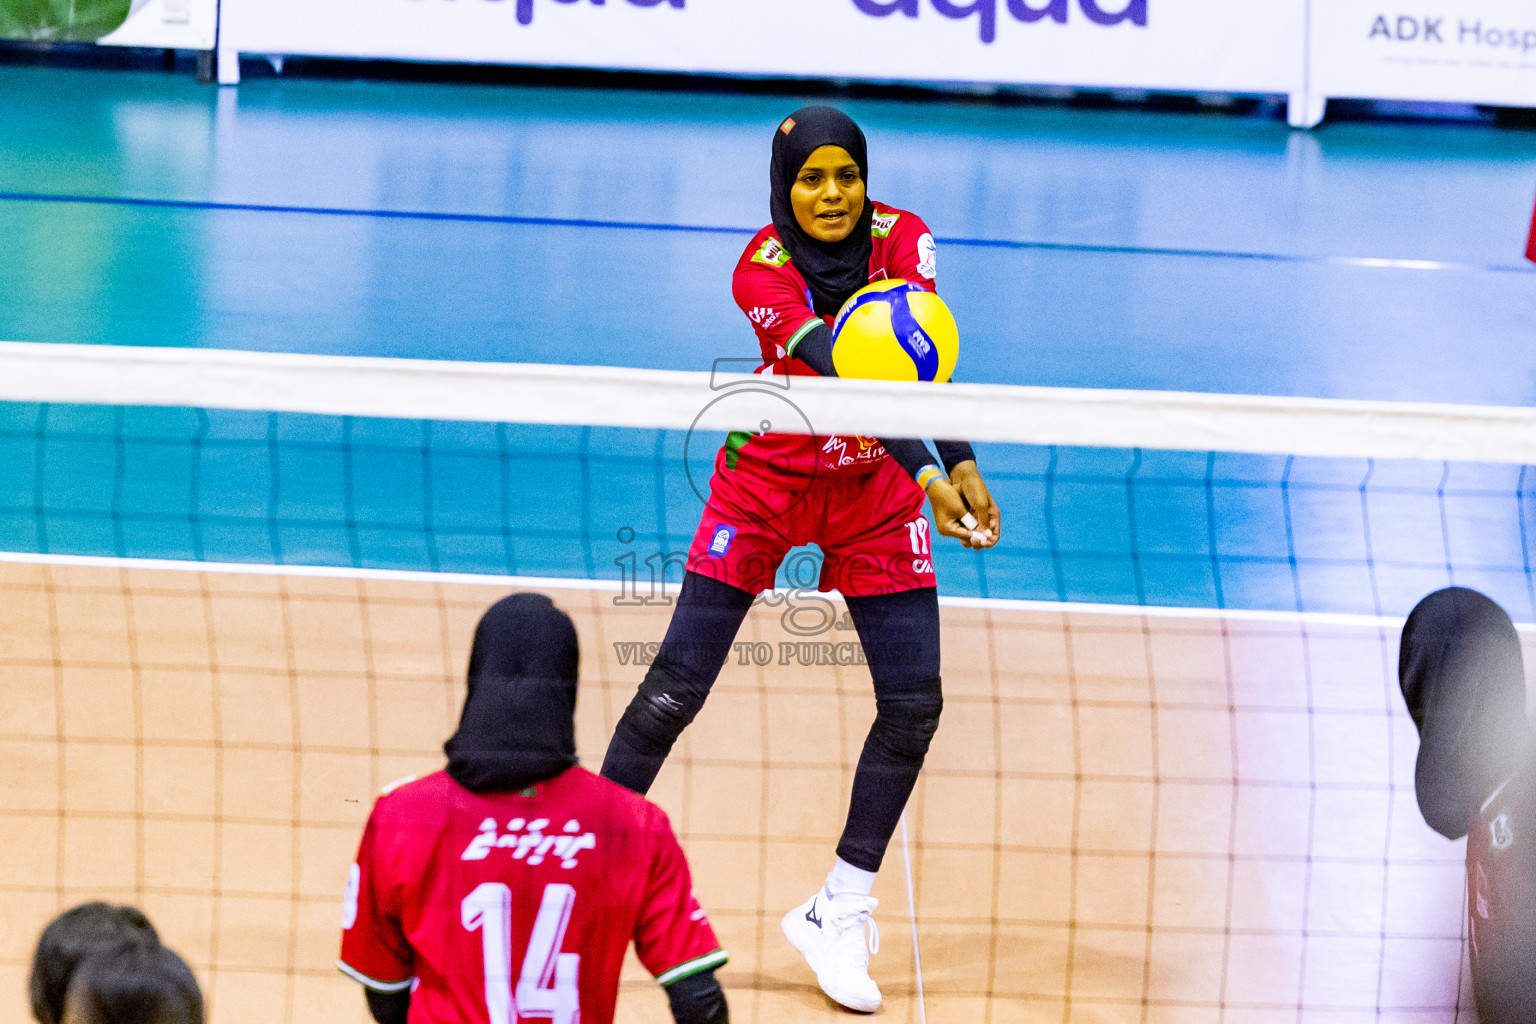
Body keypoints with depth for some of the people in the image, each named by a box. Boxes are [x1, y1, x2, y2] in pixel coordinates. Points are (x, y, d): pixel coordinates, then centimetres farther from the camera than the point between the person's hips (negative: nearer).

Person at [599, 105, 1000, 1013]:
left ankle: (839, 913, 9)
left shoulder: (903, 239, -14)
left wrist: (962, 466, -44)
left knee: (915, 701, -5)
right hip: (767, 479, -3)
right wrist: (927, 472, -49)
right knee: (676, 690, -8)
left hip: (874, 486, 3)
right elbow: (849, 377, -36)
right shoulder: (763, 271, -23)